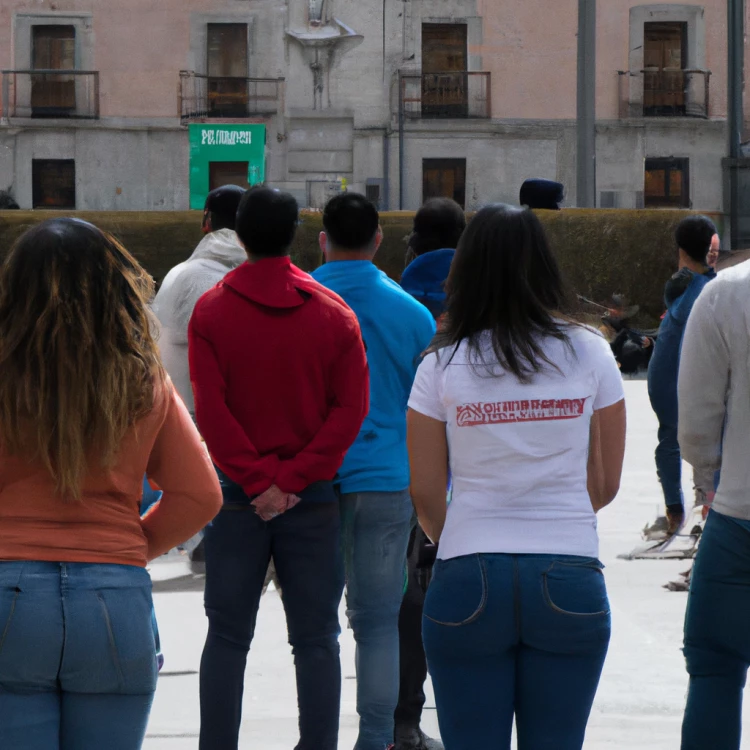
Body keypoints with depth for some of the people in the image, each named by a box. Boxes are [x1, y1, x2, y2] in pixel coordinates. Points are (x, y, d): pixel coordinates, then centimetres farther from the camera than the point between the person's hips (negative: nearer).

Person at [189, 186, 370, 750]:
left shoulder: (210, 311, -3)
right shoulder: (335, 314, -1)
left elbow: (210, 409, -10)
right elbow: (350, 409, -7)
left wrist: (256, 481, -9)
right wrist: (294, 477, -9)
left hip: (237, 493, 0)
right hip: (314, 494, 0)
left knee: (228, 637, 8)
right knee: (316, 639, 6)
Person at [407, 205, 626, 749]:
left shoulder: (442, 366, -2)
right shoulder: (589, 354, 1)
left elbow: (426, 493, 1)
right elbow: (606, 484, 6)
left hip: (469, 582, 0)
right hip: (570, 582, 1)